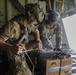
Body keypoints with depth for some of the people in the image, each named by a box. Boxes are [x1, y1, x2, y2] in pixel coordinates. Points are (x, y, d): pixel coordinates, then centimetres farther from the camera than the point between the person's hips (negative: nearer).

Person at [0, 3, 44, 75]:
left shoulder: (27, 24, 3)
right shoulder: (13, 25, -24)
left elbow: (36, 31, 23)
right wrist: (11, 48, -48)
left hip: (19, 56, 8)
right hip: (10, 58, -8)